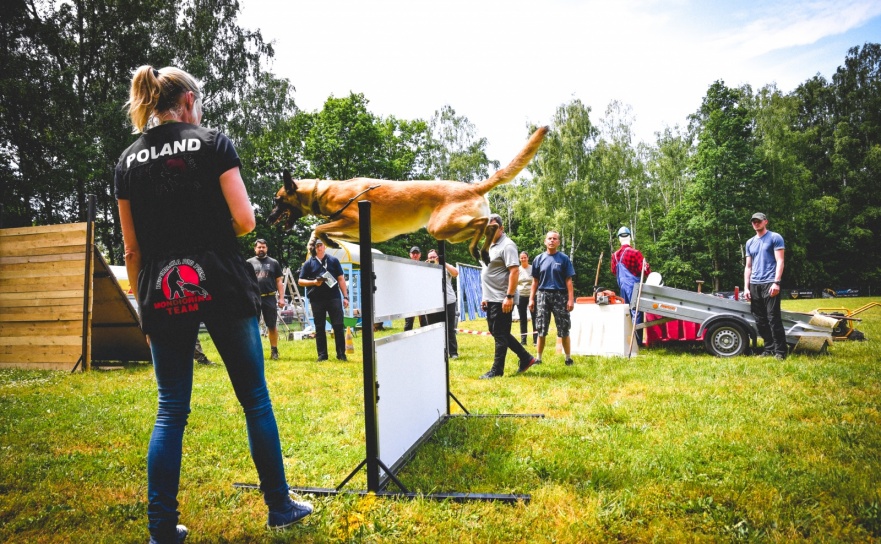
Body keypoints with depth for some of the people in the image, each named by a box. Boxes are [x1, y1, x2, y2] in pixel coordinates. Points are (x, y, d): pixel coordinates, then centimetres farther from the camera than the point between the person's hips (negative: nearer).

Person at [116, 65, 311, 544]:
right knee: (255, 399, 8)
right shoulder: (212, 143, -2)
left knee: (171, 410, 10)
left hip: (162, 294, 4)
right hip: (221, 287, -3)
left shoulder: (128, 161, 9)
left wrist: (143, 302, 16)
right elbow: (244, 222, -8)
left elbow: (132, 249, 8)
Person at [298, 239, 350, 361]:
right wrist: (313, 282, -11)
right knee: (319, 328, 5)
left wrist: (345, 296, 2)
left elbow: (341, 279, 8)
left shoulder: (333, 260, 8)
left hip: (334, 297, 0)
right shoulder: (309, 263, 8)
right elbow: (300, 281, 8)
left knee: (338, 326, -1)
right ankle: (322, 355, 13)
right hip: (317, 300, 1)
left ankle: (341, 354, 7)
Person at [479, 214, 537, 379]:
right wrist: (485, 296, 20)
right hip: (492, 299, 10)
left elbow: (514, 271, -20)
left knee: (500, 335, -2)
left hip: (502, 300, -10)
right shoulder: (491, 246, 17)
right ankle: (526, 358, 23)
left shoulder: (507, 245, -11)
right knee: (496, 332, 14)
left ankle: (497, 370, 7)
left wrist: (509, 296, -25)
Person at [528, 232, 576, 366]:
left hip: (560, 296, -2)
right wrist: (531, 298, 3)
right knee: (541, 330, 5)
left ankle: (568, 358, 13)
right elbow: (535, 281, 9)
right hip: (542, 295, 2)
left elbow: (568, 281, -2)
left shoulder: (564, 258, 1)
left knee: (564, 329, 2)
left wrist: (571, 299, -8)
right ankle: (538, 358, 14)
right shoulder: (539, 259, 7)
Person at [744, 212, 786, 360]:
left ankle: (780, 351, -6)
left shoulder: (775, 237, 3)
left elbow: (780, 261, -5)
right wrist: (746, 287, 10)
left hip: (769, 283, -6)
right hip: (754, 285, 6)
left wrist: (776, 282, -15)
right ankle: (769, 349, 14)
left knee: (773, 318, -10)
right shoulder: (750, 243, 19)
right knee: (760, 320, 7)